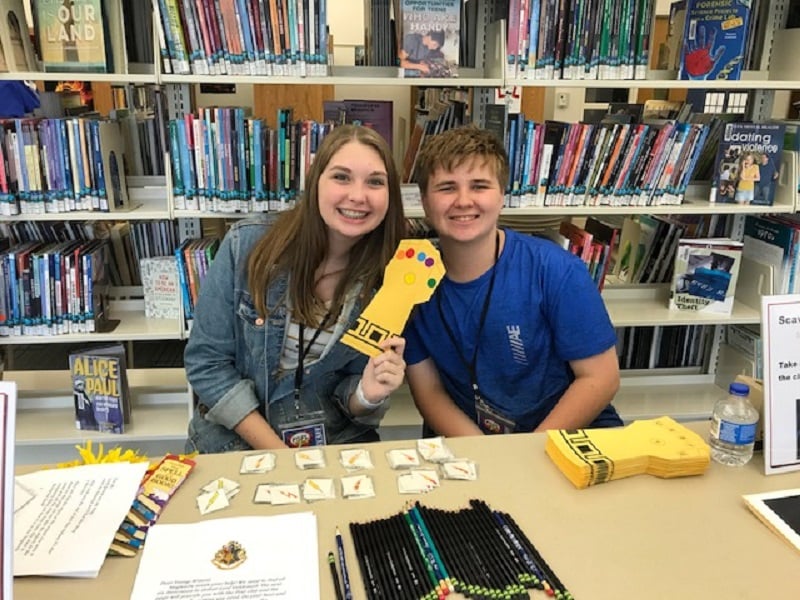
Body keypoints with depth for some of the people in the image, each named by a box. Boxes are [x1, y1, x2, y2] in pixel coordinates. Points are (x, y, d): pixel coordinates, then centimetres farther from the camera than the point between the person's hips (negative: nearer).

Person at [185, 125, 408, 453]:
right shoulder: (247, 244, -14)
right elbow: (206, 361, -8)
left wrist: (367, 395, -23)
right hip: (234, 439, -1)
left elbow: (350, 400, 0)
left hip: (335, 443, 1)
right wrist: (279, 455, -14)